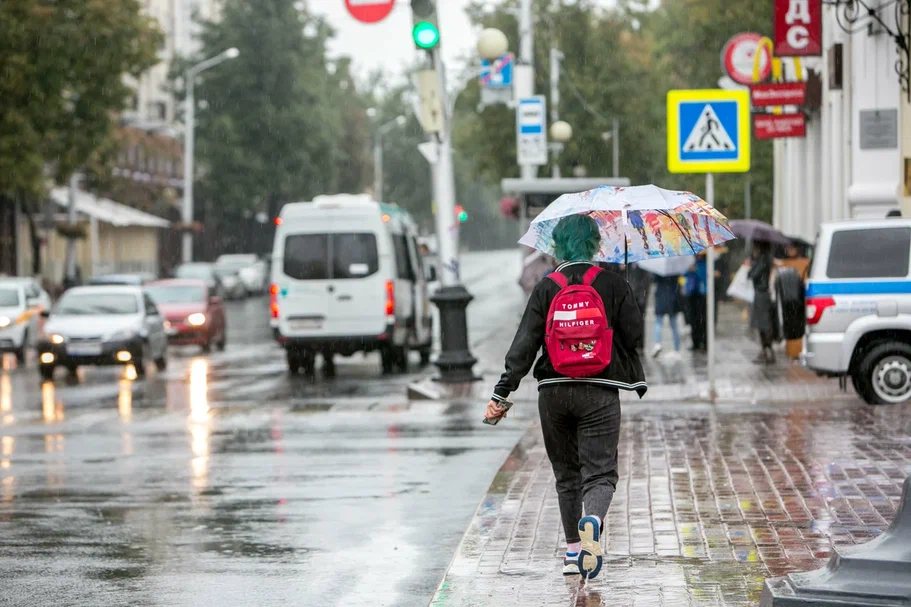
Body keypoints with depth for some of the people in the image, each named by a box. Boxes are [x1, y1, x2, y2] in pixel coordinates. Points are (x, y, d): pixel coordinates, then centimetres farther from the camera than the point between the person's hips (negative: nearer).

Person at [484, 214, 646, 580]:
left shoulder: (546, 289, 0)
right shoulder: (613, 285, -2)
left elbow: (524, 345, -5)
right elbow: (634, 336, -1)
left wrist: (501, 392, -5)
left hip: (554, 392, 2)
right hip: (599, 393, -2)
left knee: (566, 474, 15)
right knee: (599, 472, -2)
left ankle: (573, 550, 15)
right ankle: (592, 518, -33)